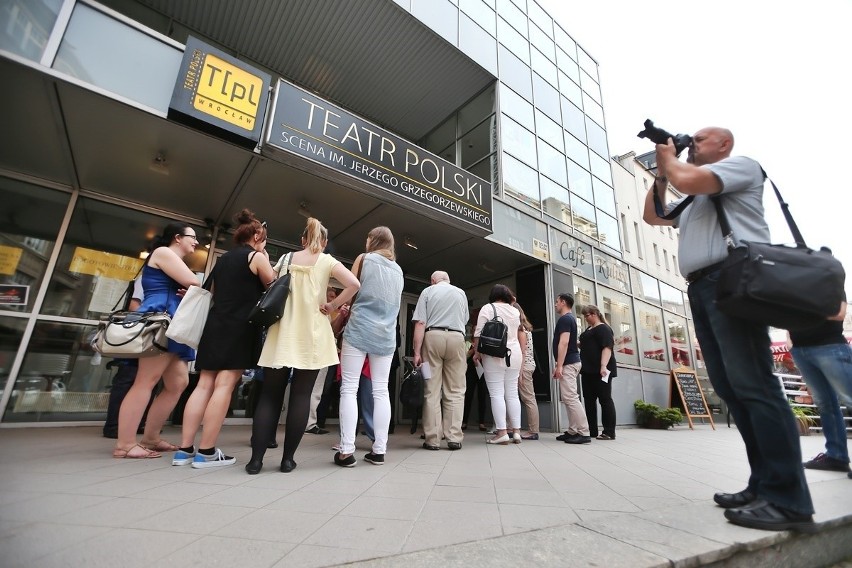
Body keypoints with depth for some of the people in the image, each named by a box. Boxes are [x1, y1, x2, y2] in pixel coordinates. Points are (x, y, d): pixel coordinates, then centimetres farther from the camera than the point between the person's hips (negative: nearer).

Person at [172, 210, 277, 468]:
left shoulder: (223, 258, 20)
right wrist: (267, 262, 13)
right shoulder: (256, 257, -1)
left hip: (215, 325, 7)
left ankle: (185, 449, 9)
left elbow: (213, 292, 23)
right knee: (224, 386, -7)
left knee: (204, 385, 6)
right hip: (239, 328, -7)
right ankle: (206, 452, -4)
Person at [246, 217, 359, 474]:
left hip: (282, 333, 3)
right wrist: (332, 305, -6)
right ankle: (288, 458, 8)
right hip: (311, 335, -2)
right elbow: (354, 284, -15)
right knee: (301, 396, 3)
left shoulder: (286, 258, 9)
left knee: (270, 395, 7)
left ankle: (256, 458, 7)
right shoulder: (327, 261, 0)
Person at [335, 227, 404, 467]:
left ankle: (347, 451, -2)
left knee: (349, 389, -1)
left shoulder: (364, 258, 3)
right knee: (381, 391, 6)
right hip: (386, 334, 5)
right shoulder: (398, 269, 17)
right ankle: (379, 450, 9)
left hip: (360, 330, -4)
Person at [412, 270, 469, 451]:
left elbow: (420, 323, -3)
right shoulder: (461, 293, 17)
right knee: (455, 391, 5)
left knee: (431, 390, 1)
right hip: (456, 338, 2)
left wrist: (417, 351, -5)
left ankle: (433, 439, 3)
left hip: (433, 336, -1)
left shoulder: (428, 291, 9)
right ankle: (454, 437, 3)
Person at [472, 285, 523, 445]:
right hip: (514, 355, 5)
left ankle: (502, 432, -5)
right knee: (512, 394, 8)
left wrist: (477, 352, -1)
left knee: (497, 394, -4)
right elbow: (521, 335, 17)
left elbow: (479, 333, -7)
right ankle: (516, 431, 10)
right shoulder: (515, 311, 12)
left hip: (494, 356, -5)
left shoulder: (487, 308, -2)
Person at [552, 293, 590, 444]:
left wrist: (559, 365, -23)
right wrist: (559, 364, 23)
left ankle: (583, 433, -7)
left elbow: (564, 343, -22)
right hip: (571, 361, 11)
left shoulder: (564, 319, -13)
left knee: (571, 398, -10)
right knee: (569, 398, 11)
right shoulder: (570, 318, 19)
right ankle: (573, 431, 15)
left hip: (568, 363, -11)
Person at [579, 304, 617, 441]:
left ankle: (609, 432, 2)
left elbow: (607, 348, -19)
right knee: (589, 400, 9)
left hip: (600, 371, -9)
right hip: (589, 371, 10)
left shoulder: (603, 328, -8)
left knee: (605, 399, -4)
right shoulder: (588, 330, 20)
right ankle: (592, 431, 15)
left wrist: (603, 366, -30)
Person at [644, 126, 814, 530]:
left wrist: (669, 159, 10)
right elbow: (652, 215, 34)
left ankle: (788, 500, -8)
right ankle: (764, 484, 9)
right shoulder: (692, 202, 32)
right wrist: (660, 171, 27)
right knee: (729, 387, 4)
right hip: (701, 289, 9)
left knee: (752, 384, -14)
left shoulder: (741, 165, 8)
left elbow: (688, 180, -11)